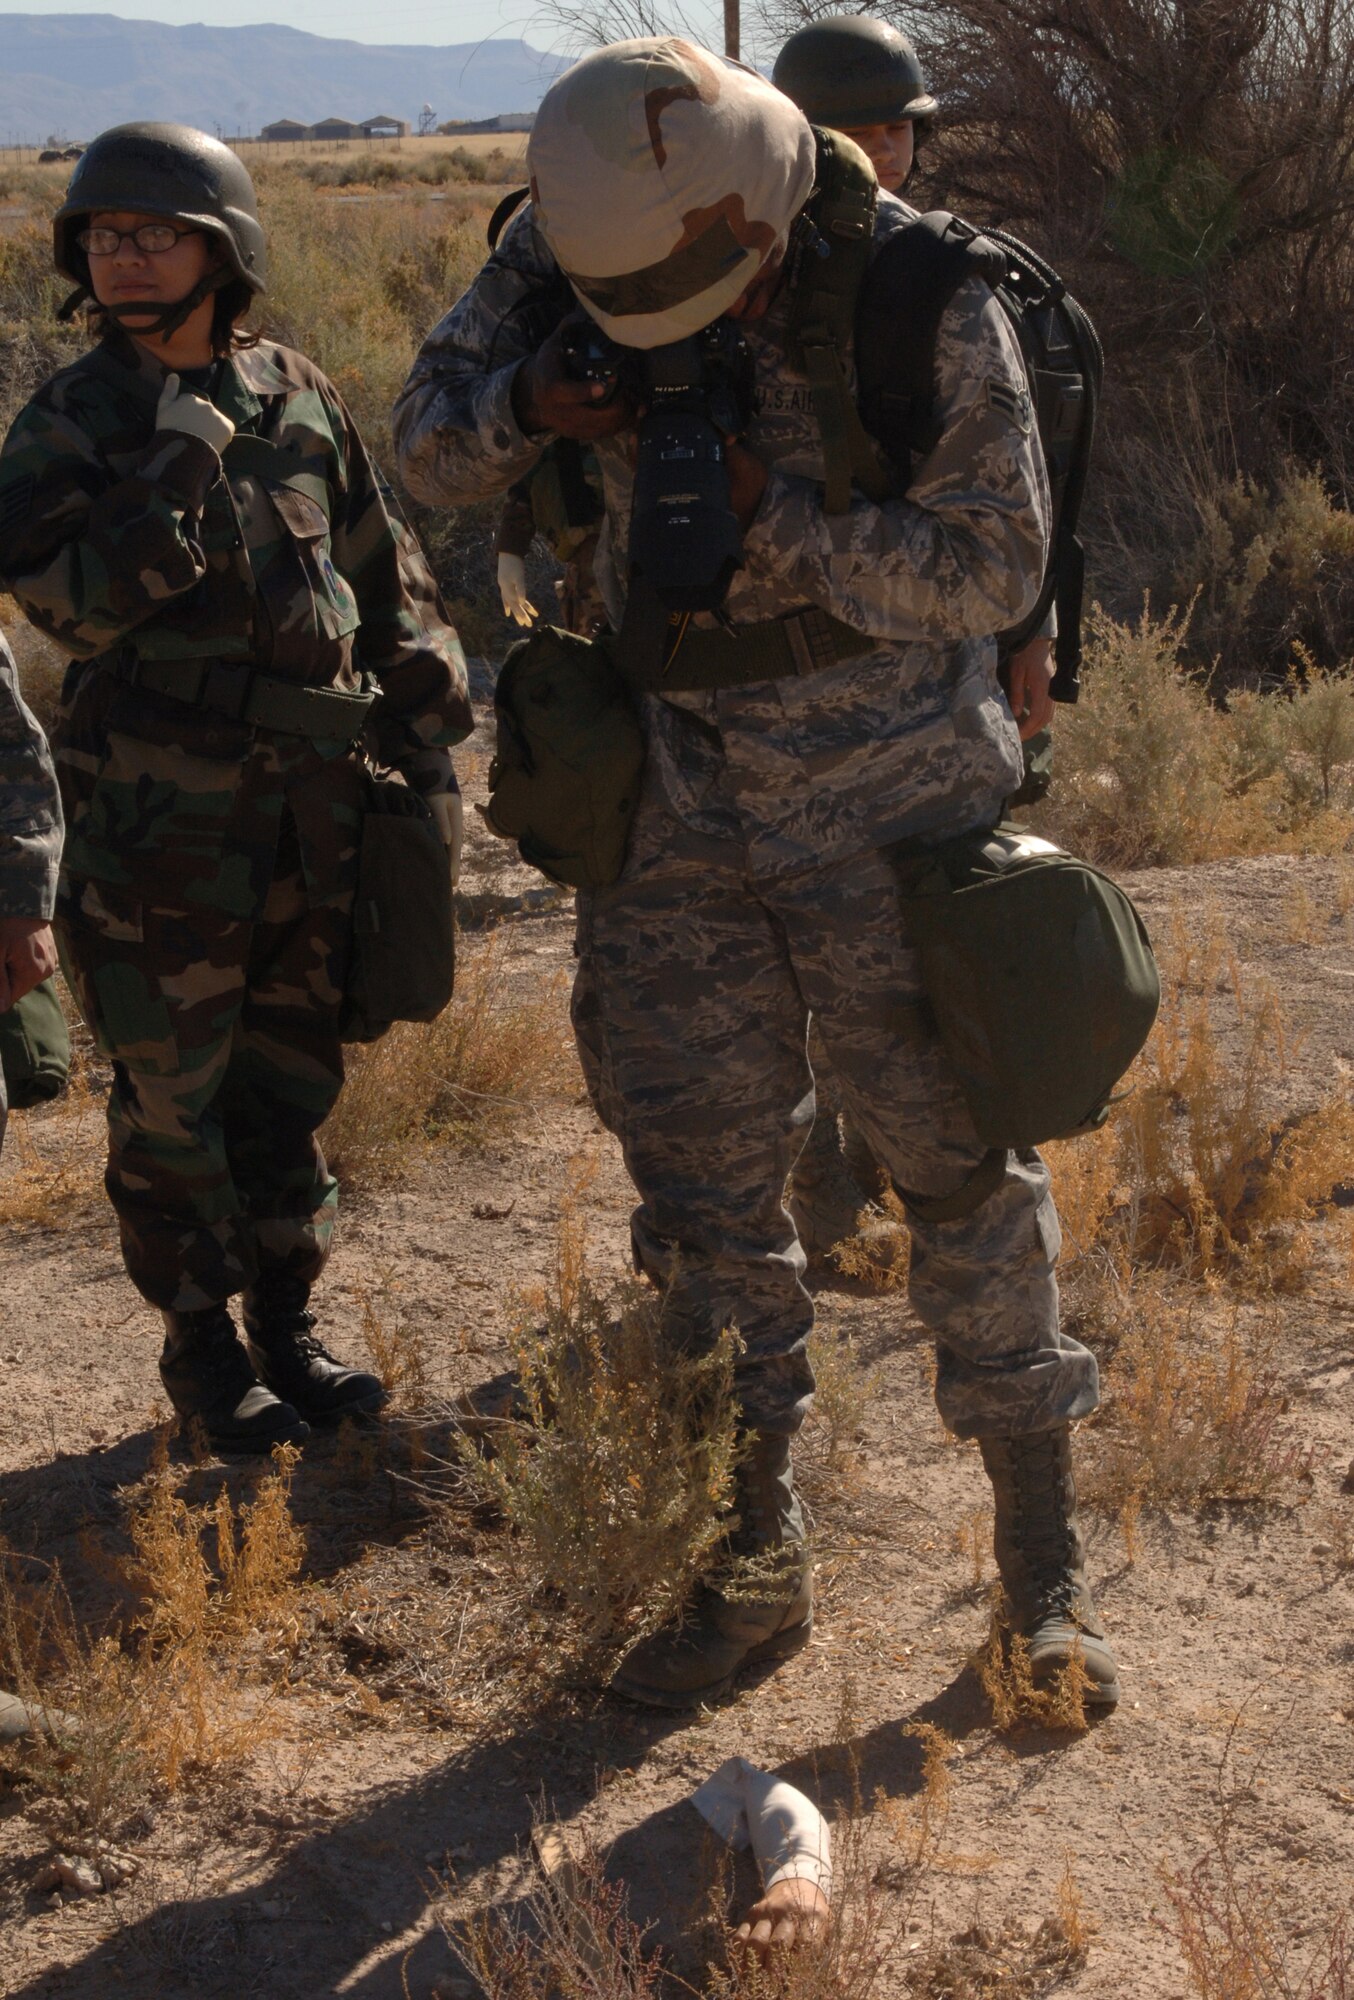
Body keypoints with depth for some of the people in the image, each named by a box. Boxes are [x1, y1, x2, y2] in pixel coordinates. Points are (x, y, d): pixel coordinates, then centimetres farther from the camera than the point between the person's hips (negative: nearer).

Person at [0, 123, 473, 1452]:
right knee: (173, 1094, 3)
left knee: (292, 1077, 11)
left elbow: (386, 578, 14)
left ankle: (286, 1320, 25)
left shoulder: (299, 398, 7)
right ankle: (201, 1343, 17)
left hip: (313, 809, 4)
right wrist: (182, 465, -23)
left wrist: (428, 738, 11)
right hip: (159, 825, -3)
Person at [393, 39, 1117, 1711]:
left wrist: (767, 507, -25)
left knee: (961, 1163, 4)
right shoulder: (568, 240, -5)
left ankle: (1044, 1558, 20)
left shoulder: (923, 302, -16)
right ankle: (755, 1569, 22)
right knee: (702, 1189, 8)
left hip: (890, 803, -4)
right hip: (682, 808, 4)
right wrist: (526, 402, -20)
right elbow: (427, 447, 3)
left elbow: (992, 569, -15)